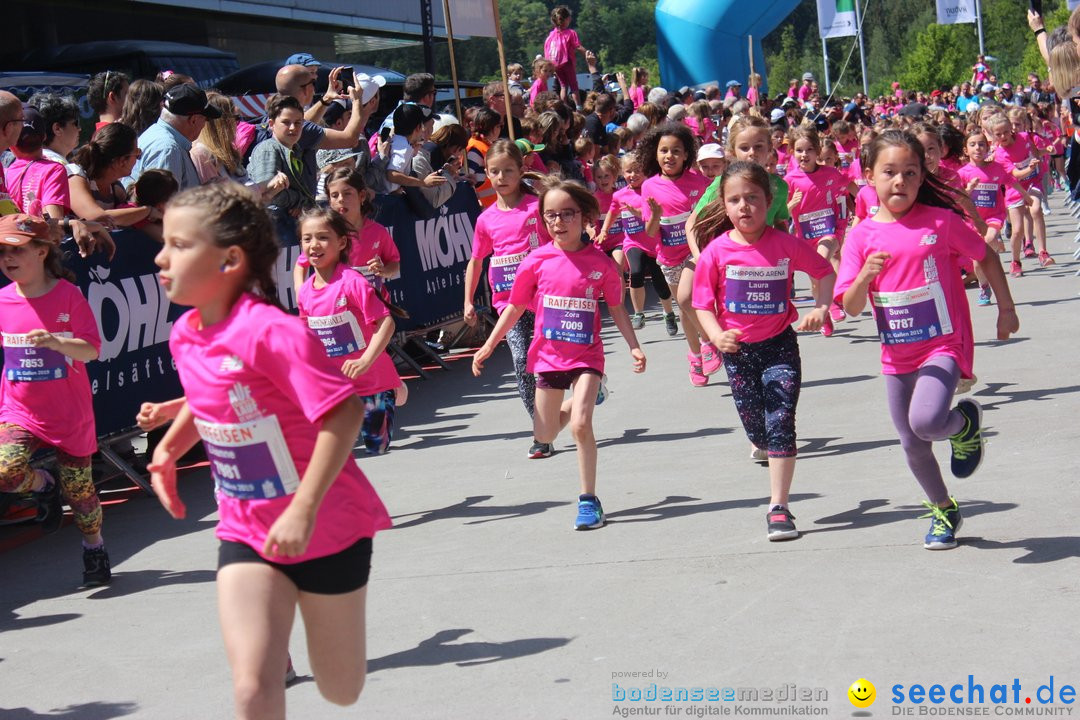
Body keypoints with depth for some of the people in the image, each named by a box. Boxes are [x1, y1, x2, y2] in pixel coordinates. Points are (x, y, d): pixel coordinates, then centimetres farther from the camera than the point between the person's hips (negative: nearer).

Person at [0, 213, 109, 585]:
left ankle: (94, 547, 31)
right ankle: (43, 485, 11)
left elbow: (91, 349, -11)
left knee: (78, 486, 5)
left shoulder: (67, 294, -9)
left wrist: (55, 342, -29)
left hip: (69, 414, -2)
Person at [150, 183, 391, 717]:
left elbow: (344, 413, -29)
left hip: (326, 527, -5)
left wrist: (303, 513, -32)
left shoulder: (273, 331, -24)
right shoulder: (185, 334, -1)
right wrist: (168, 449, 7)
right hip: (246, 530, 5)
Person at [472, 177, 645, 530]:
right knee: (545, 436, 13)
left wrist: (634, 346, -6)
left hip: (586, 355, -3)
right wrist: (488, 347, 5)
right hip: (549, 355, 3)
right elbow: (515, 307, 5)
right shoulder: (537, 261, -6)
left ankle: (589, 500, -7)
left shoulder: (600, 262, -8)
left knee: (581, 424, -21)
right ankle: (588, 397, 47)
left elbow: (616, 308, 3)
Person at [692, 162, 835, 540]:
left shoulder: (785, 244, -8)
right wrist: (718, 336, -23)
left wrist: (821, 308, -10)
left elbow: (825, 272, 6)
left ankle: (778, 509, -4)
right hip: (737, 349, 1)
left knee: (781, 424, -10)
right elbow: (703, 305, -5)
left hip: (779, 343, -1)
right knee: (756, 426, 11)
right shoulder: (716, 251, -9)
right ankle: (762, 445, 50)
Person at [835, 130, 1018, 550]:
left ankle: (965, 422, 10)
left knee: (925, 421, -26)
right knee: (911, 444, 12)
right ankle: (943, 509, 38)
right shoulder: (863, 236, -4)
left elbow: (986, 257, 6)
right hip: (897, 354, 4)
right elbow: (851, 307, -7)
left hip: (943, 345, -4)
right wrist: (866, 275, -26)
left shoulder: (941, 220, -9)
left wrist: (1006, 308, 11)